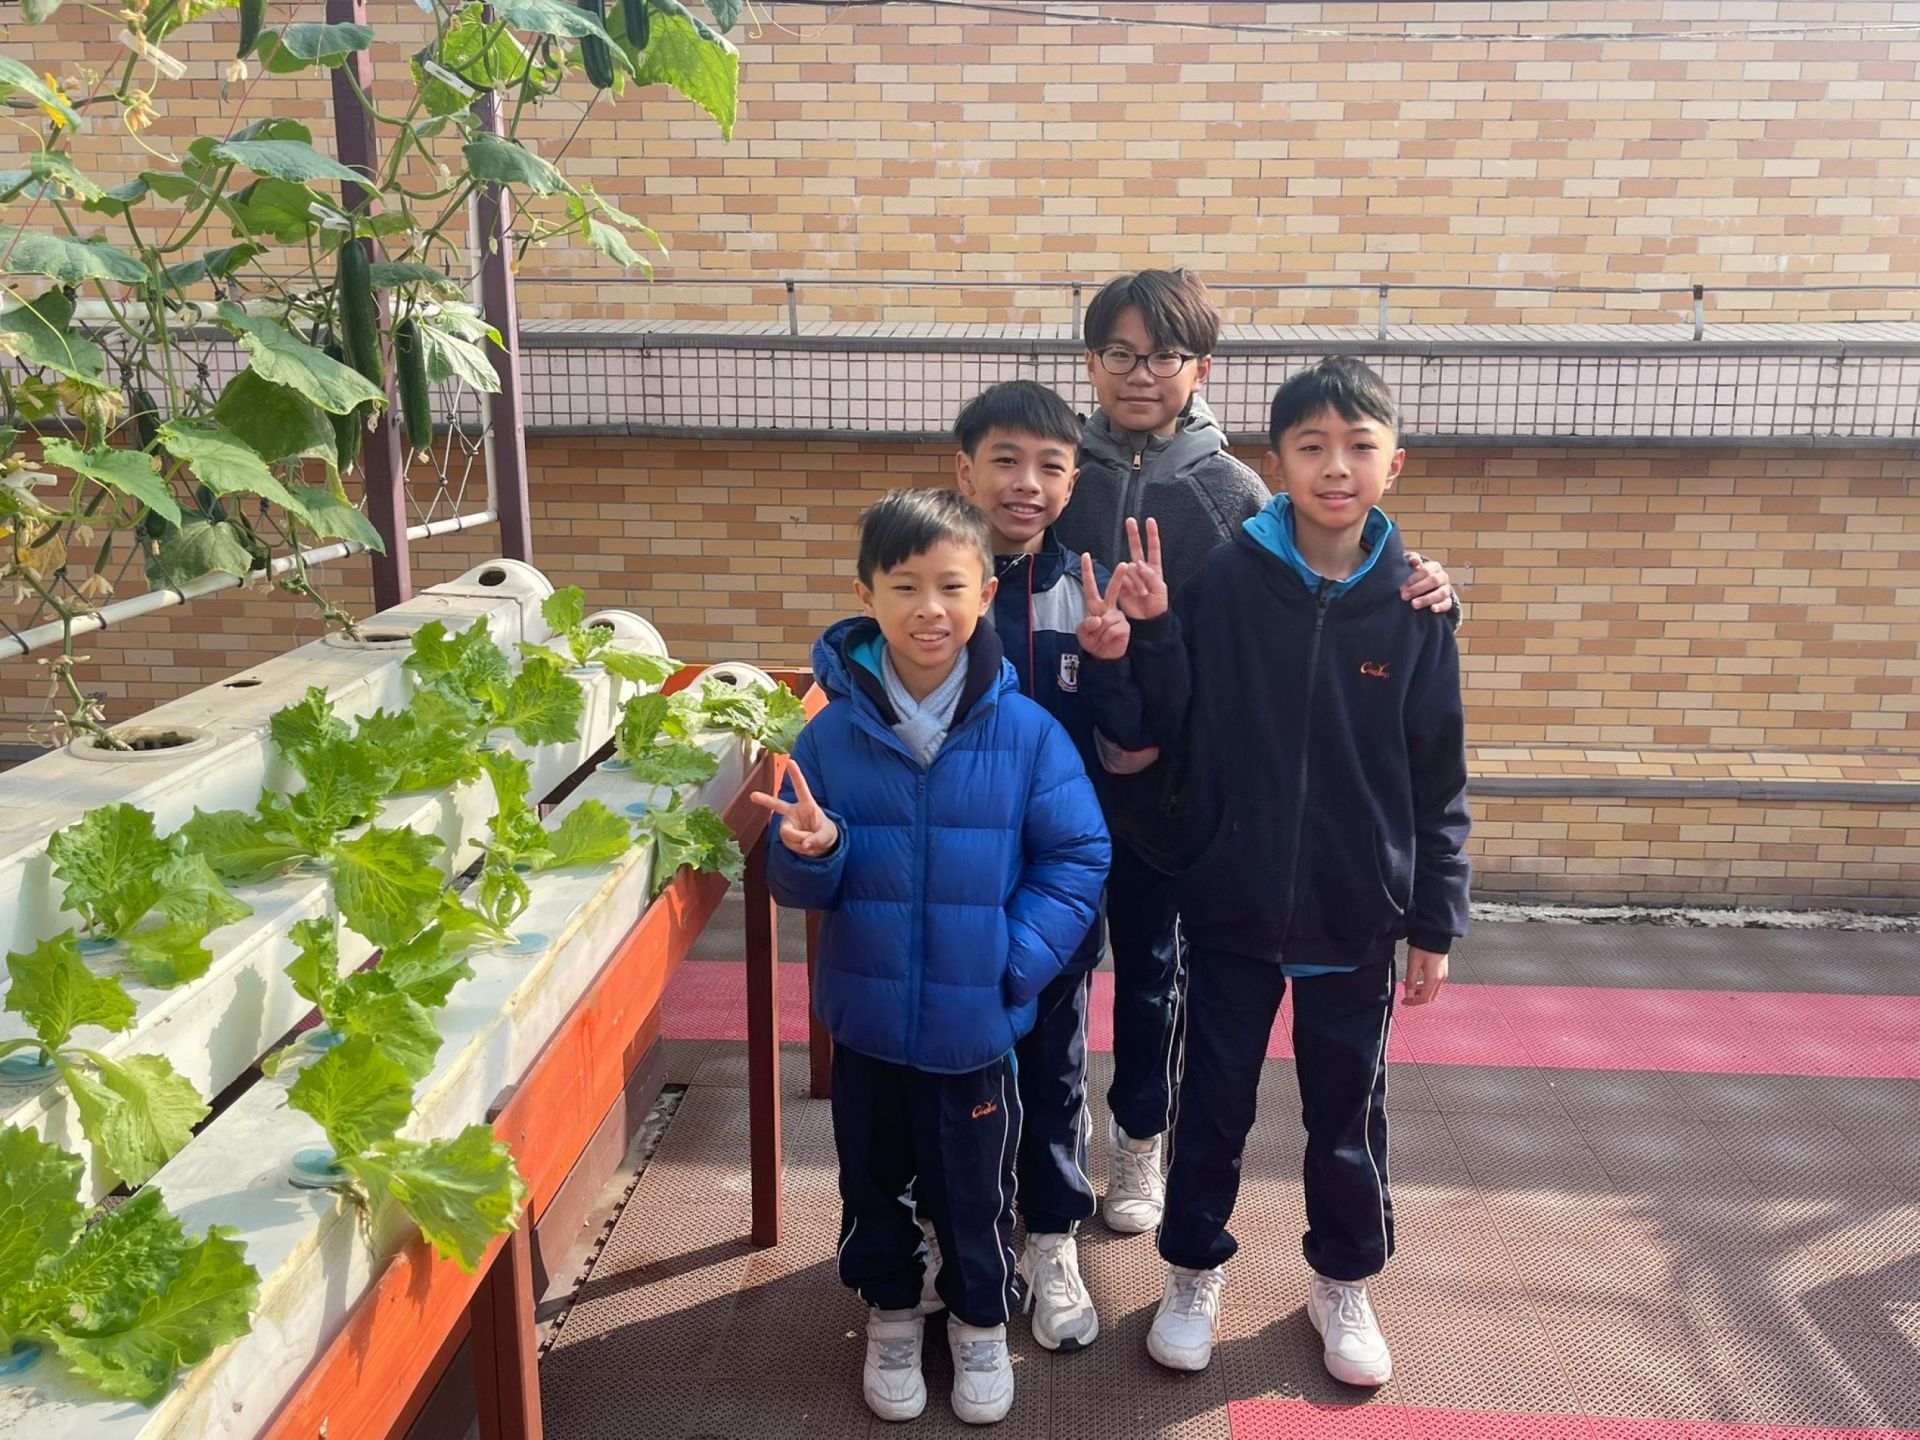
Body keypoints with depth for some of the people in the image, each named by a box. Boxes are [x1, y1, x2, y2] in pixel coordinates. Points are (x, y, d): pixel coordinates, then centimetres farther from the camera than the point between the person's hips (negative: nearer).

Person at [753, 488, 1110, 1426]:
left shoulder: (1027, 733, -13)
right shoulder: (831, 735, -8)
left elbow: (1077, 859, -7)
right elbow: (797, 884, -1)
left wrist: (1015, 959, -16)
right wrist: (811, 852, -24)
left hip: (975, 1022, -1)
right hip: (865, 1016, 2)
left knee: (973, 1185, 17)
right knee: (873, 1178, 20)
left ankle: (980, 1324, 44)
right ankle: (890, 1315, 46)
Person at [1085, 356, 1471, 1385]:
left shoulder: (1411, 607, -6)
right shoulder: (1225, 582, -9)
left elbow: (1439, 780, 0)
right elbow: (1173, 736, -6)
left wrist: (1435, 921, 2)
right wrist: (1151, 634, -21)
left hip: (1357, 917, 1)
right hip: (1233, 907, 0)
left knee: (1347, 1115, 16)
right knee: (1212, 1105, 14)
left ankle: (1343, 1282, 40)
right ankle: (1194, 1271, 36)